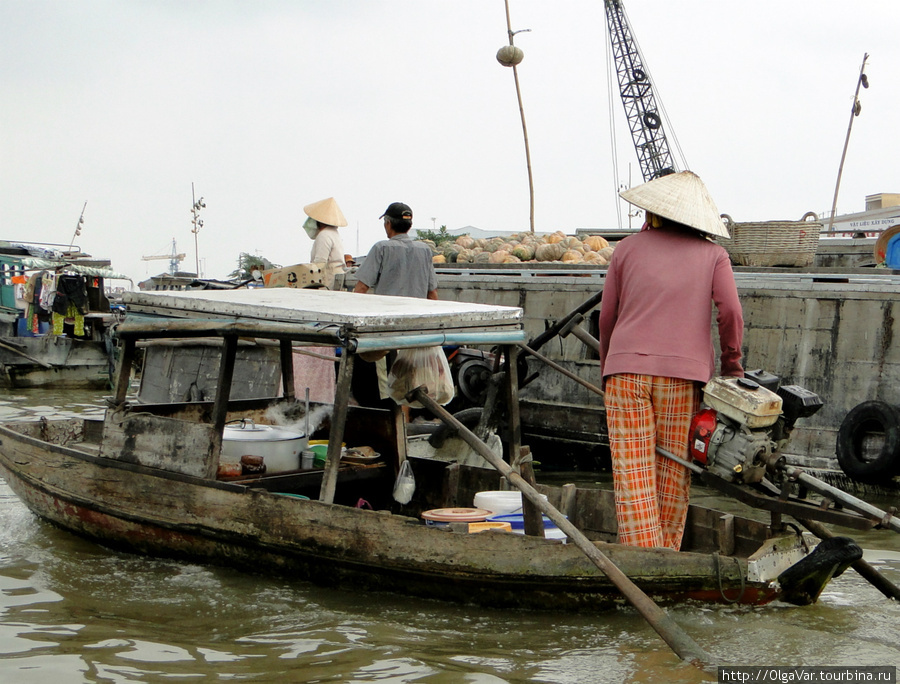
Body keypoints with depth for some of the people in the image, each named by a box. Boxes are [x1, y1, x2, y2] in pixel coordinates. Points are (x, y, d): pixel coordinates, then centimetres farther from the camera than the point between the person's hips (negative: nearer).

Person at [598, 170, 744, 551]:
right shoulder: (712, 254, 11)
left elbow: (607, 317, 14)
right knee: (674, 475, 10)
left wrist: (608, 370, 27)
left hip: (627, 369, 0)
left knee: (632, 475, -3)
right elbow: (730, 312, -2)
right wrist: (731, 364, 11)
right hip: (683, 375, 0)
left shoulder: (628, 249, 12)